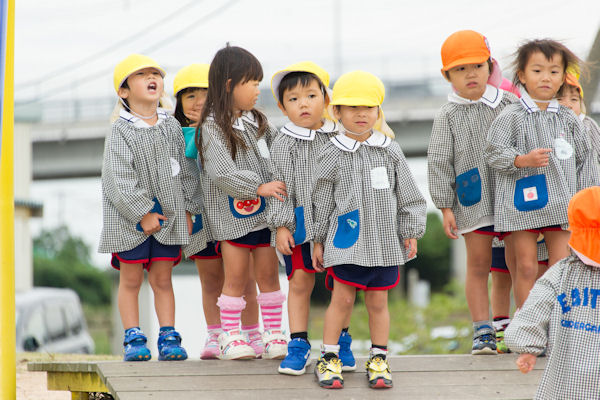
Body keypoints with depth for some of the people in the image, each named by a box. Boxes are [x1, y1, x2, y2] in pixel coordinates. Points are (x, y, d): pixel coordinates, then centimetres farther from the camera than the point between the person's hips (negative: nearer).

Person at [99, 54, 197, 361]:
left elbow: (185, 171, 12)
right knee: (131, 280, 4)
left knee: (162, 279, 7)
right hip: (131, 218, -3)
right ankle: (133, 339, 9)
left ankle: (168, 337, 10)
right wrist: (143, 213, -18)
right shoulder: (121, 131, -9)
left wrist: (187, 209, 5)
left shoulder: (172, 127, 6)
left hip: (169, 215, 3)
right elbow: (120, 179, -15)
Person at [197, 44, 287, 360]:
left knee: (268, 274, 7)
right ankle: (229, 337, 9)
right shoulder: (213, 126, -12)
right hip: (232, 214, -6)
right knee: (236, 277, 0)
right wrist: (259, 186, -25)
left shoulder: (256, 121, 11)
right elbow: (221, 173, -22)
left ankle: (273, 334, 14)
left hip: (263, 212, 6)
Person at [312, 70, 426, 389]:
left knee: (378, 301, 8)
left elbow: (408, 195, 9)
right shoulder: (332, 155, -1)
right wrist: (318, 240, 6)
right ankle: (329, 358, 11)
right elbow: (322, 200, 5)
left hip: (384, 240, 2)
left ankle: (379, 359, 19)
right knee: (342, 298, -1)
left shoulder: (390, 151, 3)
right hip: (346, 240, -2)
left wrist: (411, 232, 5)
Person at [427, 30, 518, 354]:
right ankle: (483, 331, 8)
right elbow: (439, 162, 0)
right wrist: (445, 206, -5)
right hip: (474, 202, -1)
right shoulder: (448, 116, 0)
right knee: (478, 265, 2)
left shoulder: (508, 105, 4)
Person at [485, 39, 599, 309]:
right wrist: (523, 160, -23)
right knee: (526, 267, 0)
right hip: (522, 203, -3)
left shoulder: (568, 120, 9)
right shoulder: (510, 117, -3)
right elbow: (494, 153, -7)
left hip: (560, 204, 3)